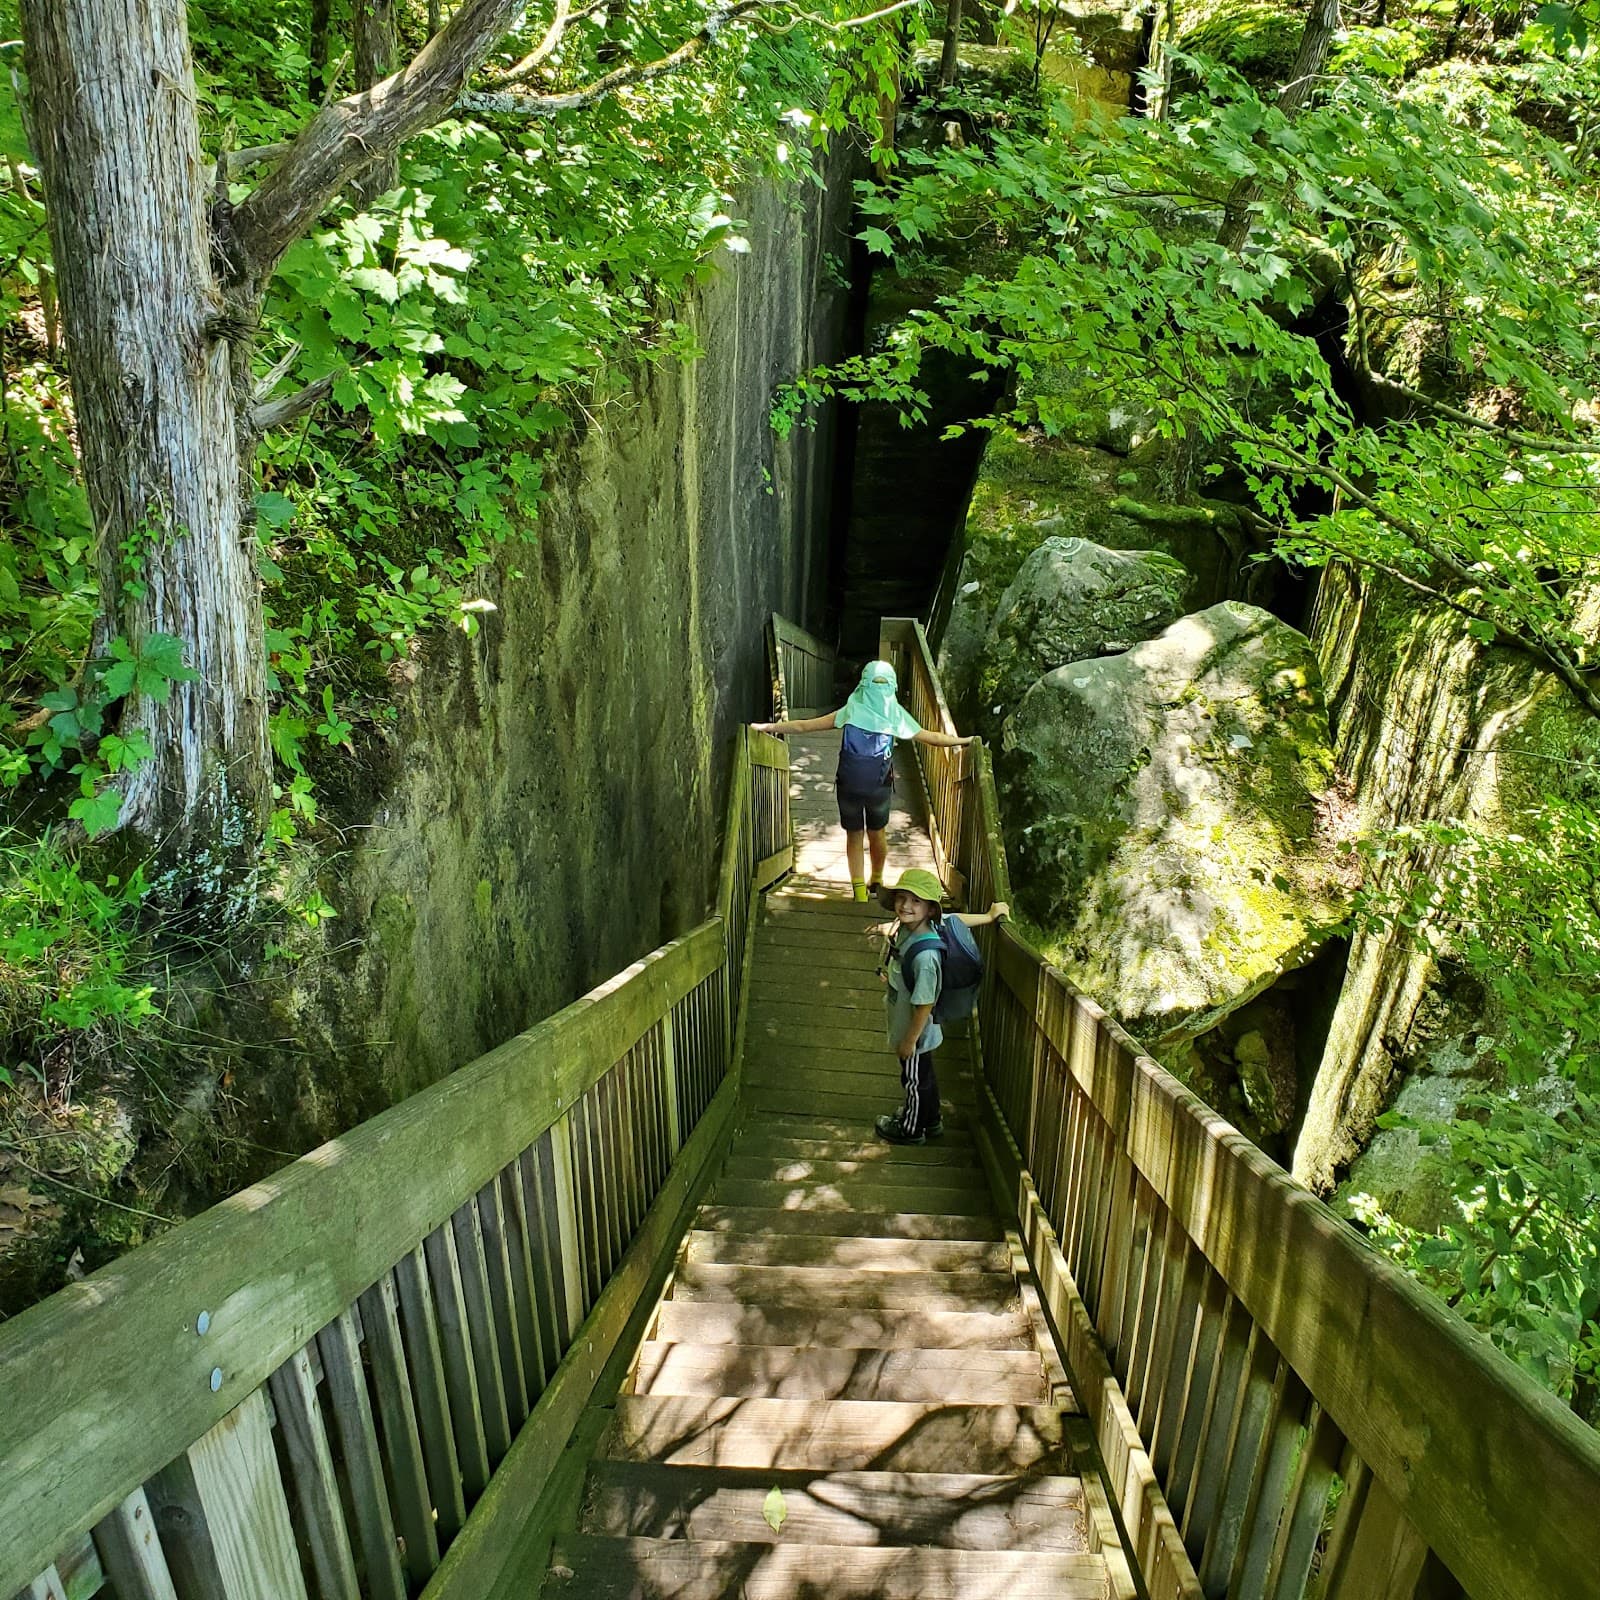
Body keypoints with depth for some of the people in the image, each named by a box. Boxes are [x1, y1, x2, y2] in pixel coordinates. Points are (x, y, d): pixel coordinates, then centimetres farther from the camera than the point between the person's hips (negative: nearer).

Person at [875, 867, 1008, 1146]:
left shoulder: (924, 955, -38)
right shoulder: (907, 927, -14)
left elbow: (924, 1005, -29)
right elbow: (955, 919, 3)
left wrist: (909, 1041, -17)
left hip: (916, 1031, -8)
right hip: (904, 1024, 8)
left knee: (914, 1078, 17)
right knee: (923, 1074, 28)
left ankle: (911, 1130, 42)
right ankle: (930, 1120, 51)